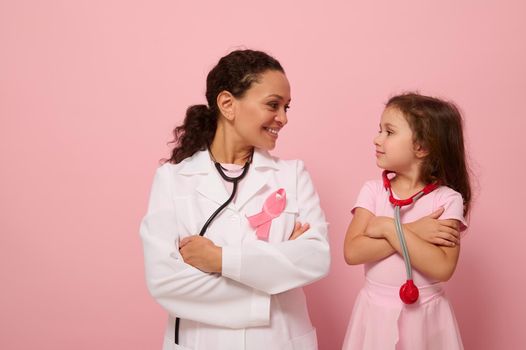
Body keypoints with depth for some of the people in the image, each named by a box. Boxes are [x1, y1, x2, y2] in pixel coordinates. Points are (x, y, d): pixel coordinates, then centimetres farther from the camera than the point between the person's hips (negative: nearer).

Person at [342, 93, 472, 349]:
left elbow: (442, 268, -21)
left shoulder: (448, 199, -10)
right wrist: (411, 232, -20)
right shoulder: (372, 190, -4)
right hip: (375, 310, 2)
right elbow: (352, 252, -15)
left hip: (425, 313, -2)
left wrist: (390, 228, -21)